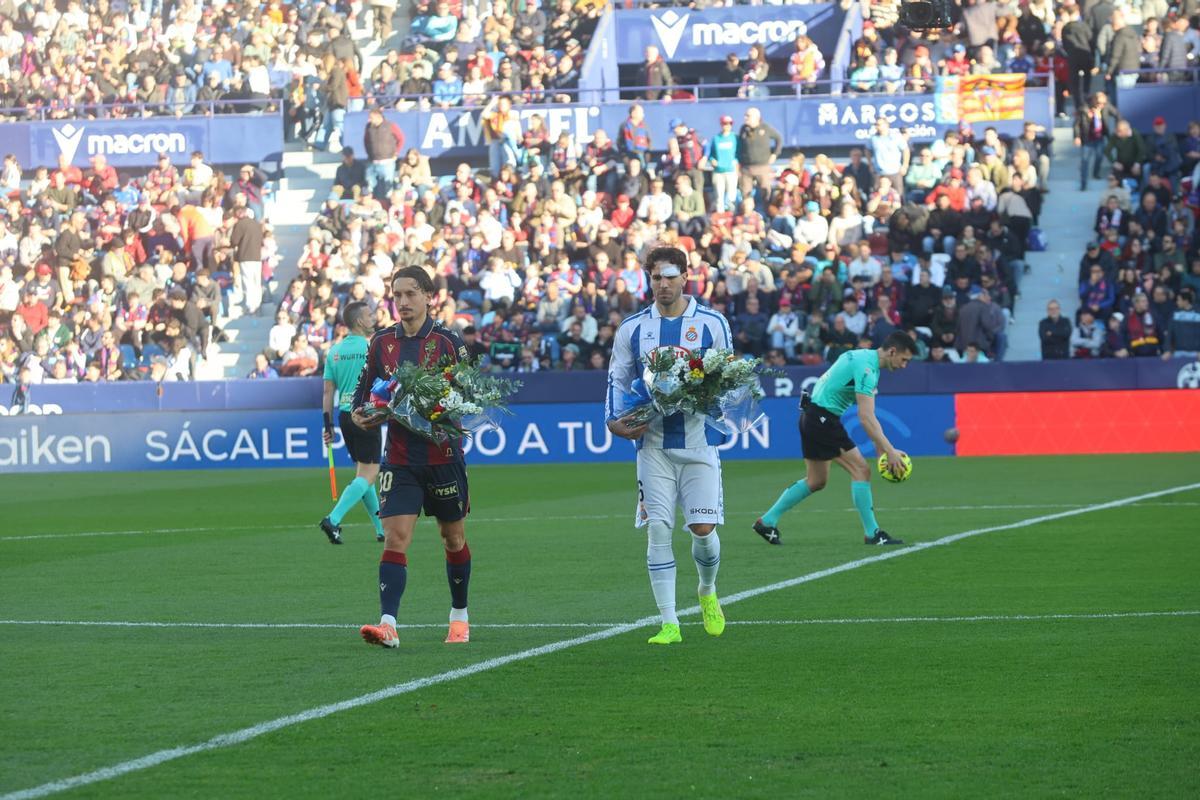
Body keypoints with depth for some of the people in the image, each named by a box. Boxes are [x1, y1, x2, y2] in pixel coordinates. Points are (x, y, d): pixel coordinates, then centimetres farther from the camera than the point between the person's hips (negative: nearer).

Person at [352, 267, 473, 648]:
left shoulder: (448, 342, -4)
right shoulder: (381, 343, 5)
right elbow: (363, 395, 12)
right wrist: (362, 416, -9)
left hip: (443, 456, -1)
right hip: (400, 458, 1)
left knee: (454, 539, 12)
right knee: (395, 538, -13)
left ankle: (459, 616, 31)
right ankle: (388, 624, -21)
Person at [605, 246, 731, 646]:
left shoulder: (712, 324, 2)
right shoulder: (632, 328, 7)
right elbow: (617, 379, 12)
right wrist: (615, 420, -5)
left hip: (699, 439, -1)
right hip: (653, 442, 1)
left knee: (703, 527, -4)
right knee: (657, 528, -6)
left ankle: (708, 592, 28)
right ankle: (669, 623, -3)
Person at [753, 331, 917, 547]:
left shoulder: (865, 358, 12)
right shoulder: (866, 367, -19)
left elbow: (867, 415, 17)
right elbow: (866, 418, -25)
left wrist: (881, 446, 11)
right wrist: (890, 451, -25)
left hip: (813, 417, 10)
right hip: (822, 417, -10)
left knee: (816, 481, 17)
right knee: (861, 469, -9)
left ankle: (767, 521, 22)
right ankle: (872, 533, -6)